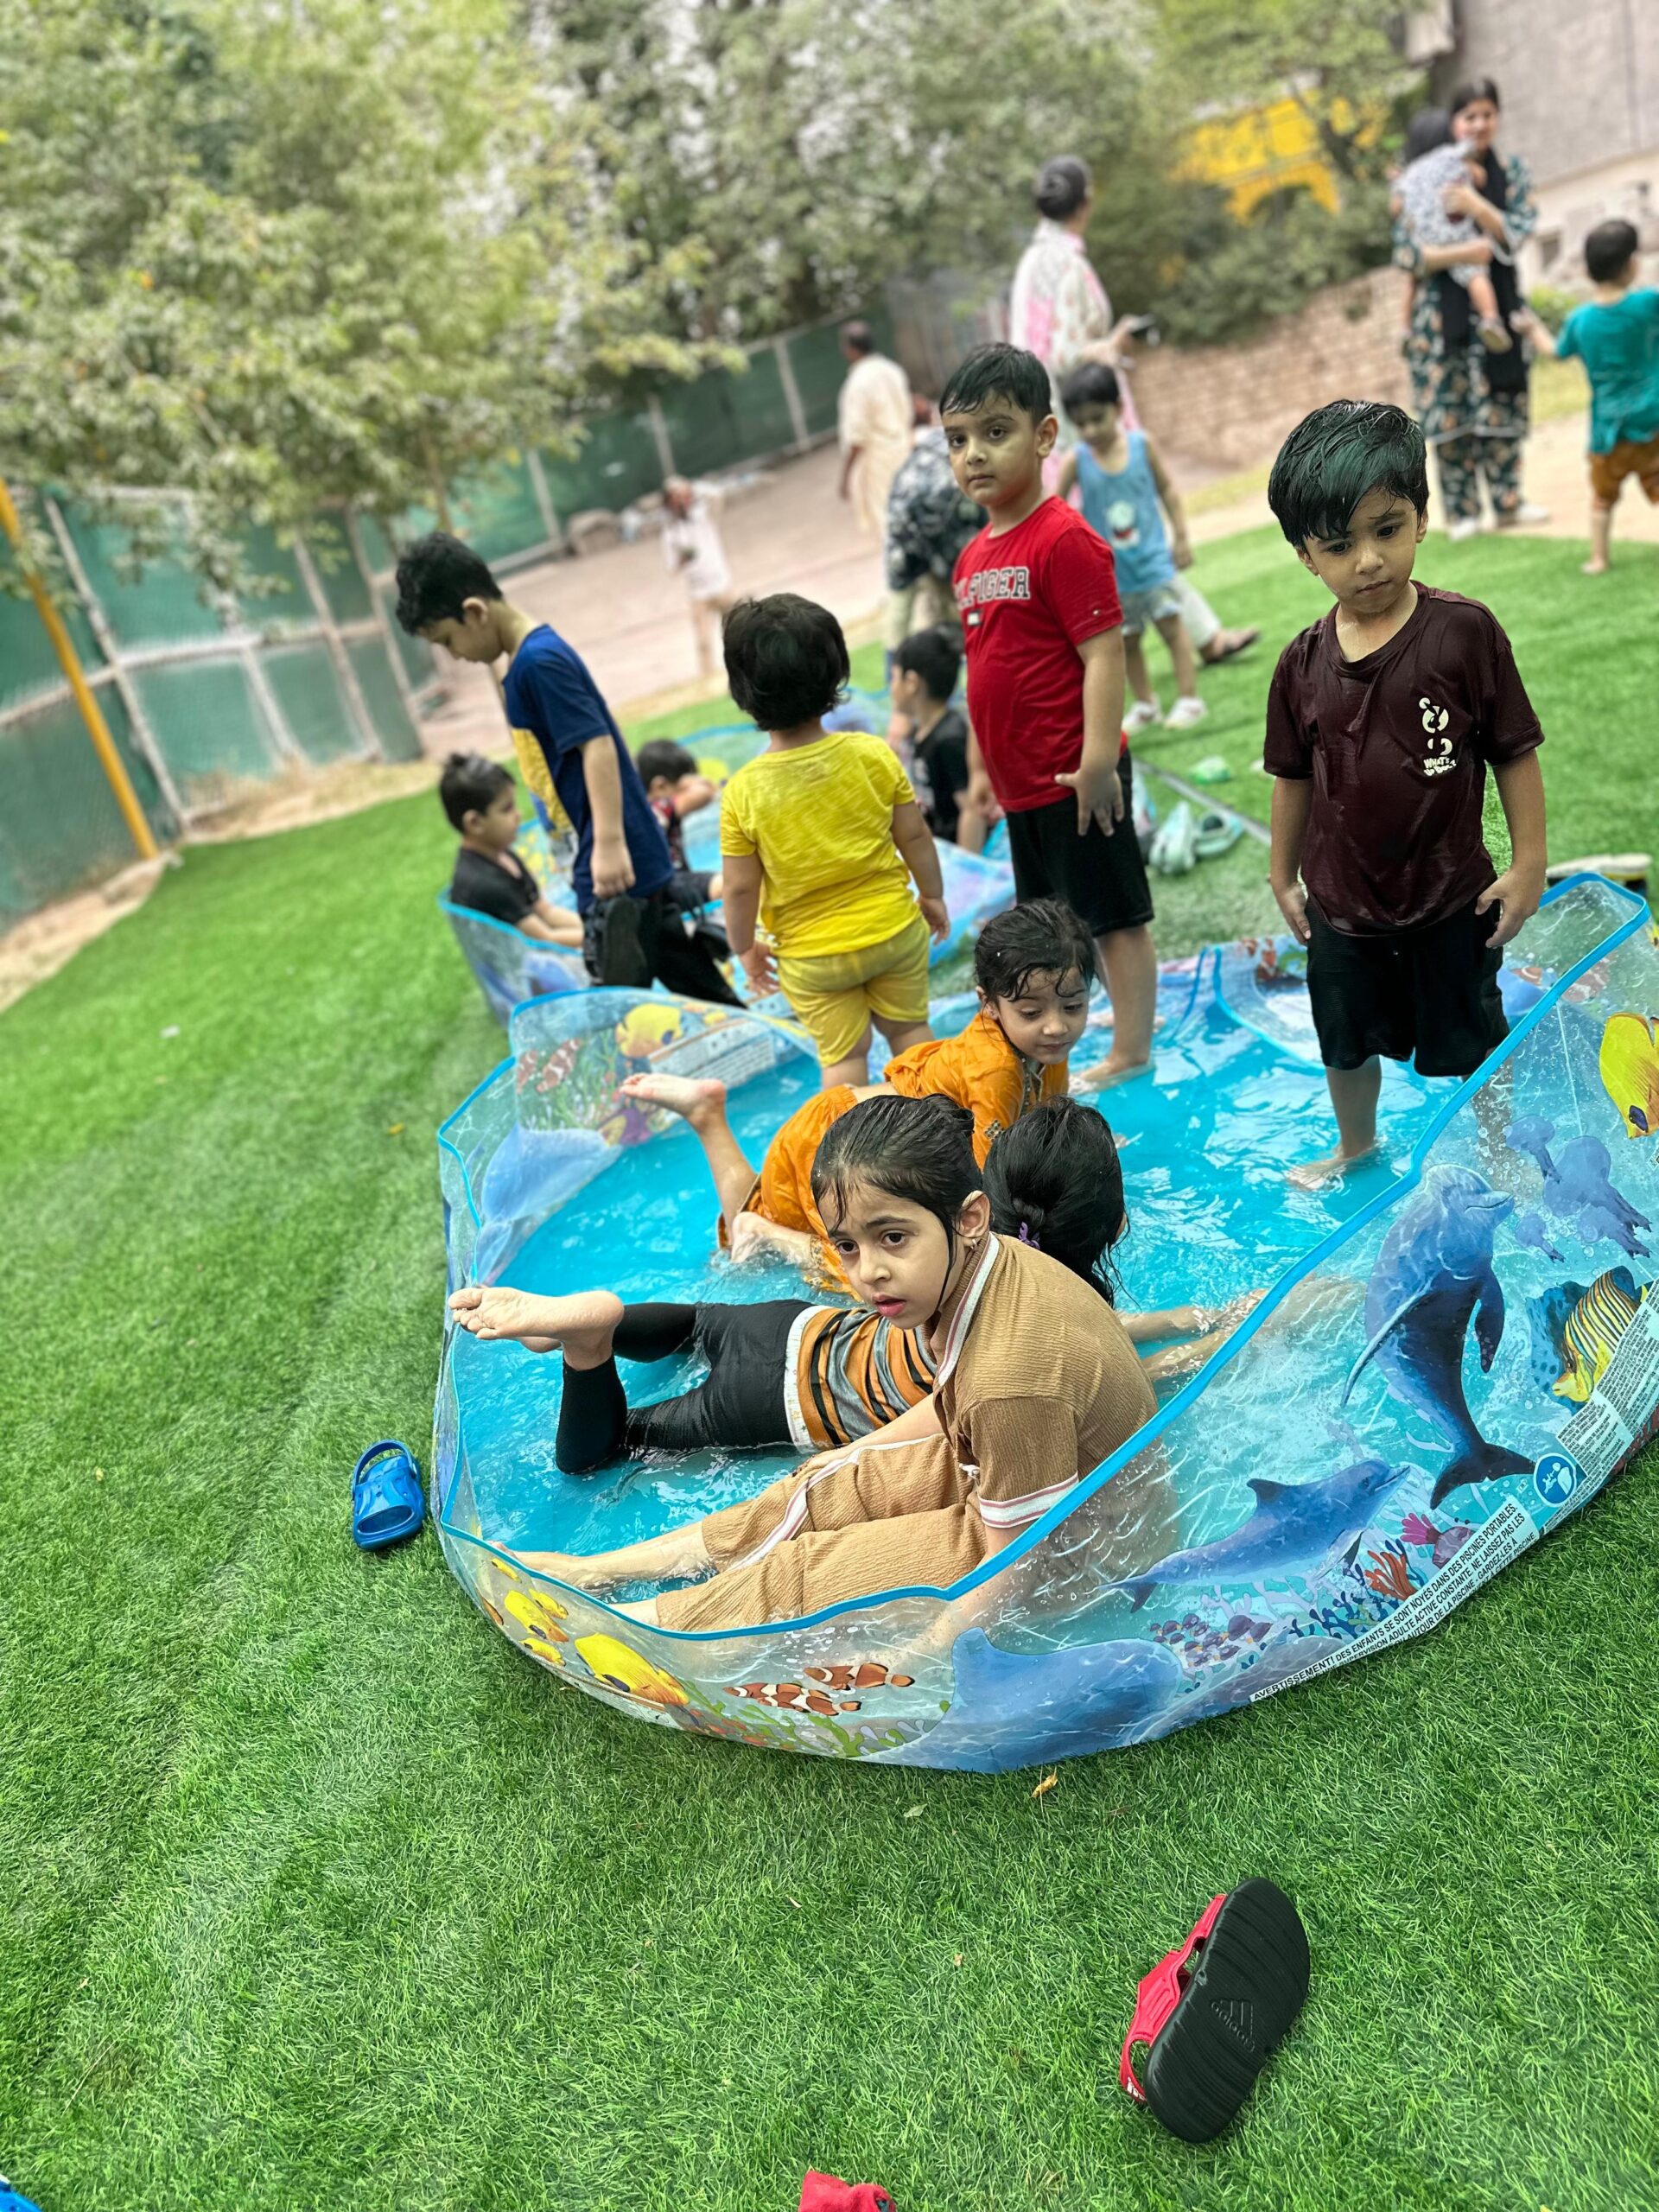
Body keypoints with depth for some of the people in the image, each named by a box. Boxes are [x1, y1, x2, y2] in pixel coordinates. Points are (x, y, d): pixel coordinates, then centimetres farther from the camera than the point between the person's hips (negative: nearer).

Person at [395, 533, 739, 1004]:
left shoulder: (538, 661, -15)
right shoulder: (536, 654, 14)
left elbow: (597, 744, -22)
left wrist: (609, 843, -27)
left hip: (615, 867, -10)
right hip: (640, 859, 10)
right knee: (690, 977, 17)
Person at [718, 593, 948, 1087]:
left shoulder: (743, 792, -17)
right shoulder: (873, 754, -13)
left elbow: (740, 887, -11)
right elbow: (915, 835, -4)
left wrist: (745, 947, 6)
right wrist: (933, 895, 13)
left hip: (810, 957, -2)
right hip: (895, 930, 2)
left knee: (843, 1054, 14)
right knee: (909, 1029, 21)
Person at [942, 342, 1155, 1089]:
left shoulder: (1066, 540, -14)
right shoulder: (973, 558, 10)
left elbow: (1103, 655, -19)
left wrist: (1098, 762, -23)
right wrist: (980, 765, 18)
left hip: (1074, 779, -9)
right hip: (1021, 785, 9)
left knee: (1114, 915, 4)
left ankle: (1131, 1054, 16)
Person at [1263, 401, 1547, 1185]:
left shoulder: (1466, 632, -15)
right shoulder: (1303, 664, -6)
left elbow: (1515, 753, -9)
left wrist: (1529, 864, -9)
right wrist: (1285, 877, 11)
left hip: (1451, 900, -3)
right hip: (1343, 908, 3)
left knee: (1470, 1048, 14)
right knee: (1347, 1046, 22)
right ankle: (1356, 1150, 48)